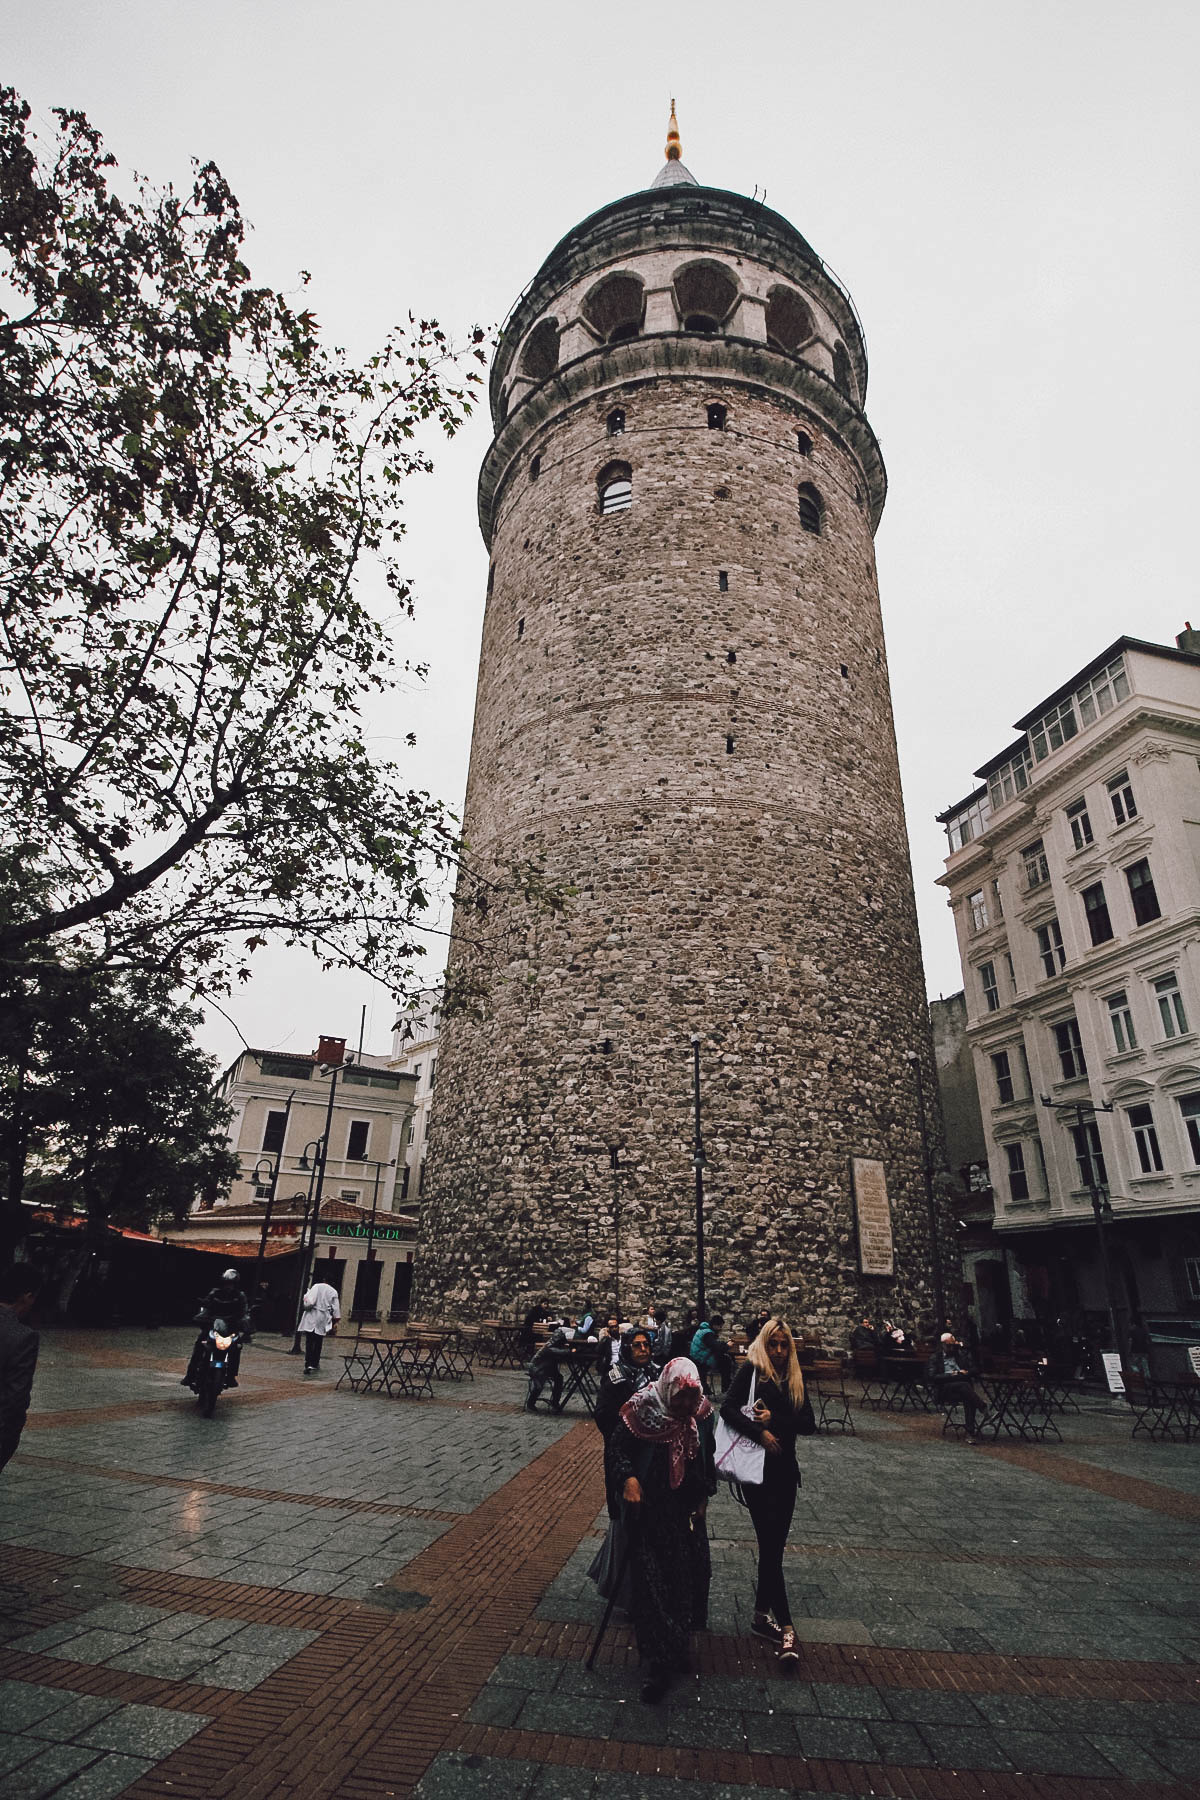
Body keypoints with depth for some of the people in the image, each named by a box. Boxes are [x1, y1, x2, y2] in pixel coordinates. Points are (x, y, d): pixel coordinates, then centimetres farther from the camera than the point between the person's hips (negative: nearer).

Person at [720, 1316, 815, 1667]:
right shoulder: (751, 1369, -7)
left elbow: (809, 1425, 1)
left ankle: (762, 1615, 27)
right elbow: (728, 1408, -16)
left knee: (773, 1547, 13)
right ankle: (785, 1629, -1)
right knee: (770, 1548, -7)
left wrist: (775, 1420, -12)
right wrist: (759, 1432, -22)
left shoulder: (794, 1379, 9)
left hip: (785, 1470, 6)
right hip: (757, 1468, -6)